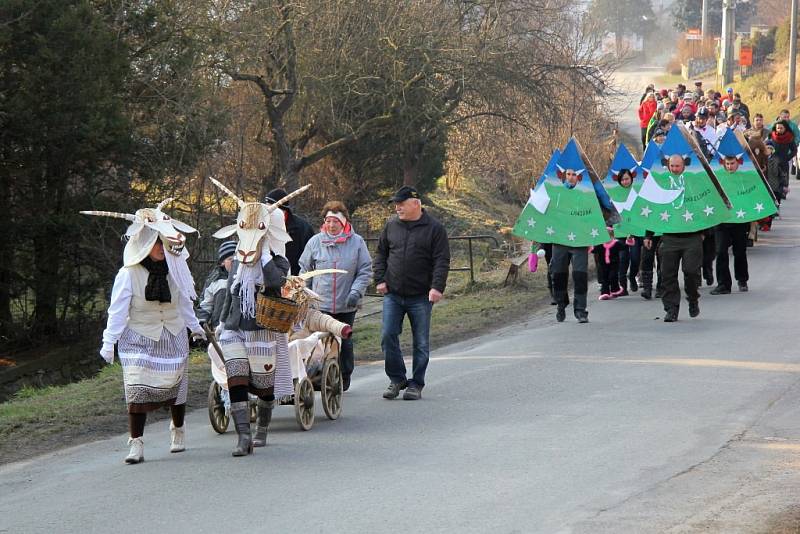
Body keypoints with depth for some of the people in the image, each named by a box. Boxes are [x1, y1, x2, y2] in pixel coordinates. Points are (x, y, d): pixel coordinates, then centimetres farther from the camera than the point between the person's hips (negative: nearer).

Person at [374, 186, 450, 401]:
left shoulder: (434, 228, -2)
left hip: (421, 297, -3)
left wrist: (437, 287, -17)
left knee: (421, 342, 2)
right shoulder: (391, 226, 9)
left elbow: (441, 260, -6)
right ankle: (396, 379, 8)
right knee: (388, 336, -5)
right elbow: (381, 254, 17)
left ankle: (416, 385, 11)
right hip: (393, 294, 3)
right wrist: (380, 279, 4)